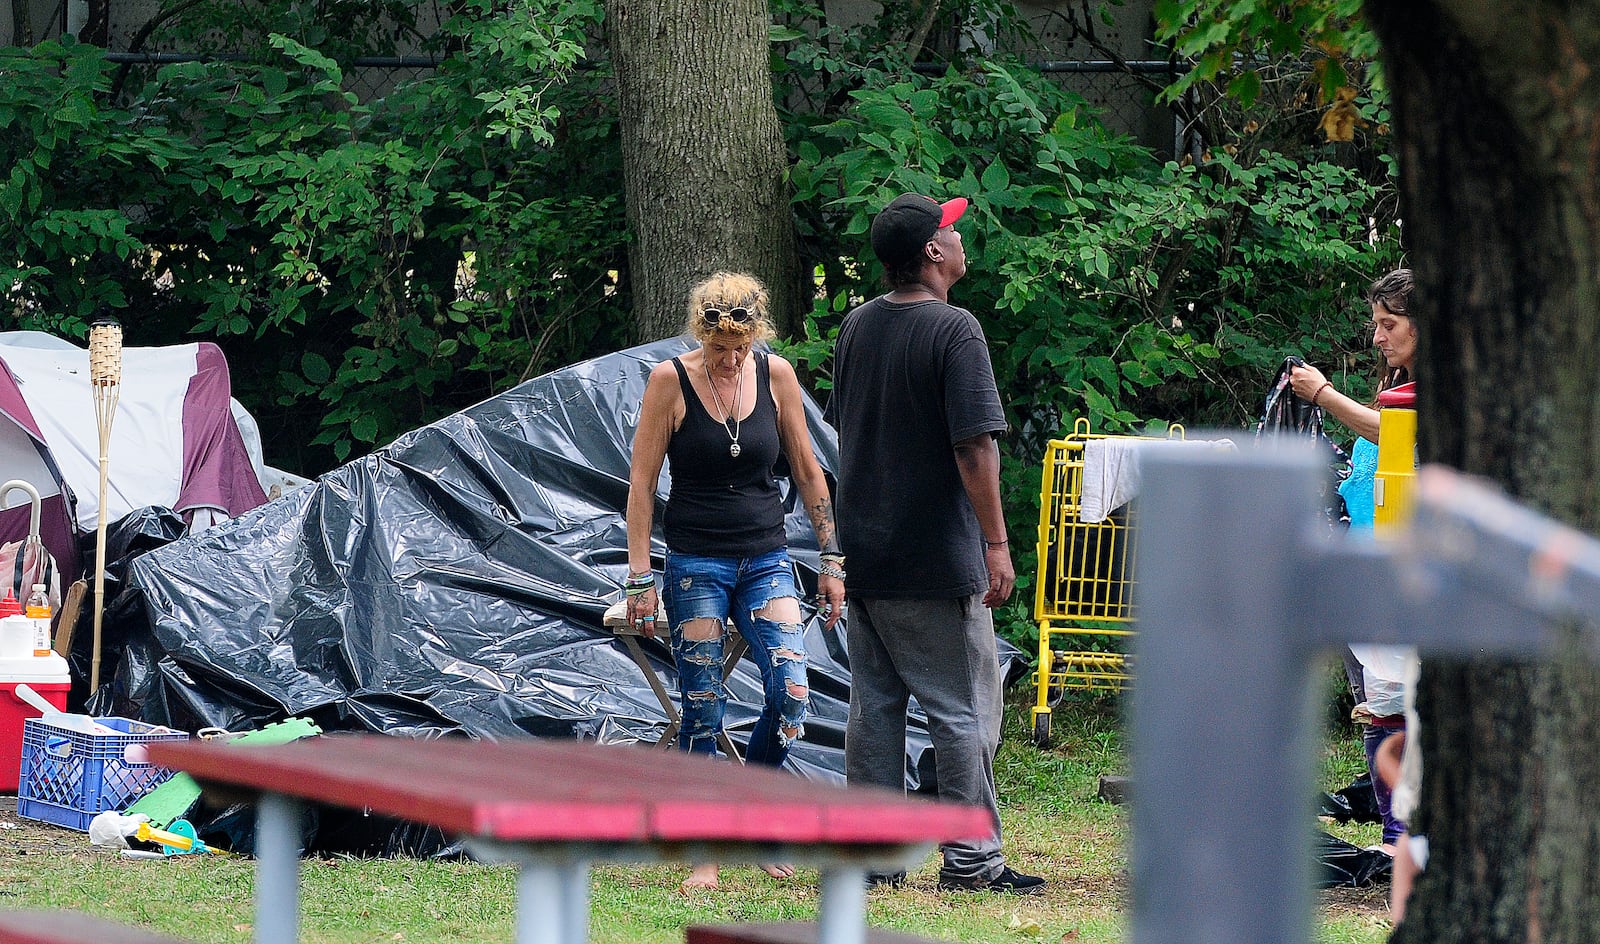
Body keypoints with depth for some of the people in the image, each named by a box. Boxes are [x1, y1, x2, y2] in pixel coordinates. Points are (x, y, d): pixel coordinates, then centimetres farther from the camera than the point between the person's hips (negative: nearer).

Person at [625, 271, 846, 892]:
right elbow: (641, 484, -4)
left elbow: (808, 472, 10)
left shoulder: (776, 375, 2)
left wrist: (832, 560, 8)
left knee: (790, 692, -13)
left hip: (766, 561, 3)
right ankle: (704, 855, 2)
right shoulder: (669, 381, -7)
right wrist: (640, 579, -8)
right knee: (703, 713, -6)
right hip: (696, 564, -3)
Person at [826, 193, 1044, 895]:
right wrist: (996, 542, -14)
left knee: (874, 704, 11)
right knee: (964, 709, -1)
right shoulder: (954, 330, -14)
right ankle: (969, 858, -1)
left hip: (862, 549, 7)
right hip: (937, 559, -7)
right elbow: (974, 446, -18)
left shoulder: (856, 327, 9)